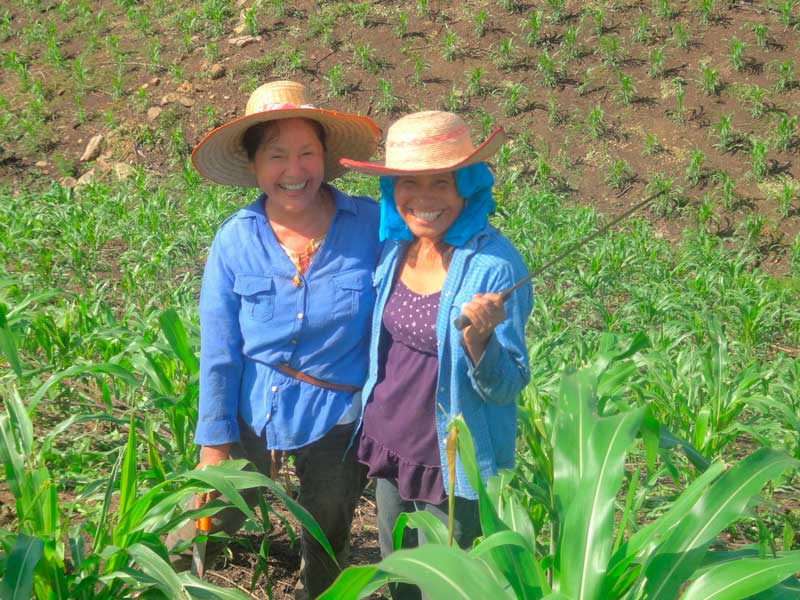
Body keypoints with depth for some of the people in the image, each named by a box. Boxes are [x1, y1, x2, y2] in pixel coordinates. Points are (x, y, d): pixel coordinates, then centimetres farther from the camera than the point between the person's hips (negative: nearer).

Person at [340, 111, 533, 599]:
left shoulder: (495, 264, -23)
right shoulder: (394, 246, -4)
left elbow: (506, 388, -20)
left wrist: (477, 340, -38)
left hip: (453, 466, -6)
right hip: (389, 449, 6)